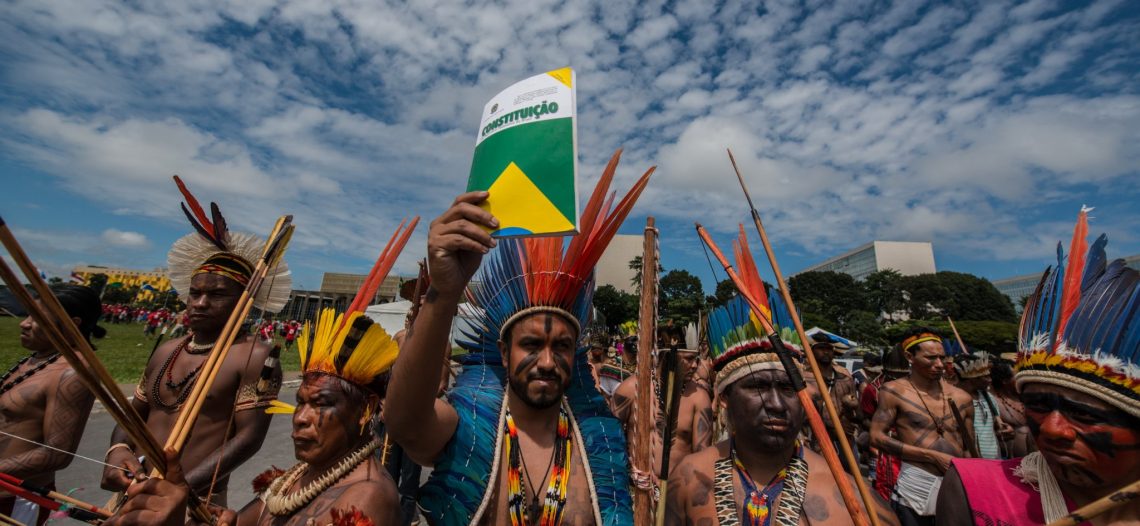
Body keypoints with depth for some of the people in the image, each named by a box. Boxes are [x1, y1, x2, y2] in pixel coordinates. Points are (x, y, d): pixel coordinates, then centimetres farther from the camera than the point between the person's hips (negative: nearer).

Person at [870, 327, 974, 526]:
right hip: (915, 488, -4)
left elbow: (969, 448, 16)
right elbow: (877, 437, -11)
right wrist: (933, 456, -11)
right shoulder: (894, 391, -5)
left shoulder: (961, 398, 9)